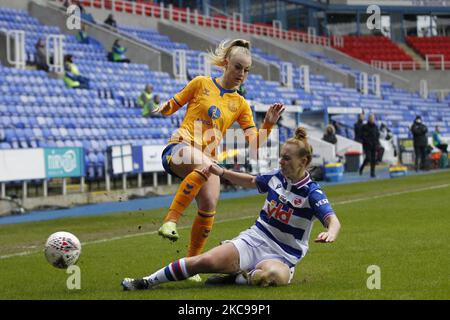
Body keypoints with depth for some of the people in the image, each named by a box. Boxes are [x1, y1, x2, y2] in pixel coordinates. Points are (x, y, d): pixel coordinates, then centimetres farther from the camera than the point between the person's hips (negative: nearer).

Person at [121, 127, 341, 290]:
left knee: (273, 275, -43)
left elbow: (333, 220, -25)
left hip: (281, 256, -4)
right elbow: (251, 181, 28)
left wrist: (331, 232, -48)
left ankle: (236, 278, -15)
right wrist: (222, 172, 18)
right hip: (254, 239, 4)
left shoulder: (312, 192, -11)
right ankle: (148, 281, -10)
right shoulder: (276, 177, 6)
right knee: (207, 260, -20)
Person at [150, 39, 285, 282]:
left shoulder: (240, 104, 15)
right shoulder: (201, 84, 8)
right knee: (206, 165, -39)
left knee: (209, 205, -20)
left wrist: (268, 124, -7)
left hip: (208, 159, 4)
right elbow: (171, 107, 16)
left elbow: (255, 144, 9)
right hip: (180, 147, -4)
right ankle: (170, 221, -40)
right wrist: (163, 108, -7)